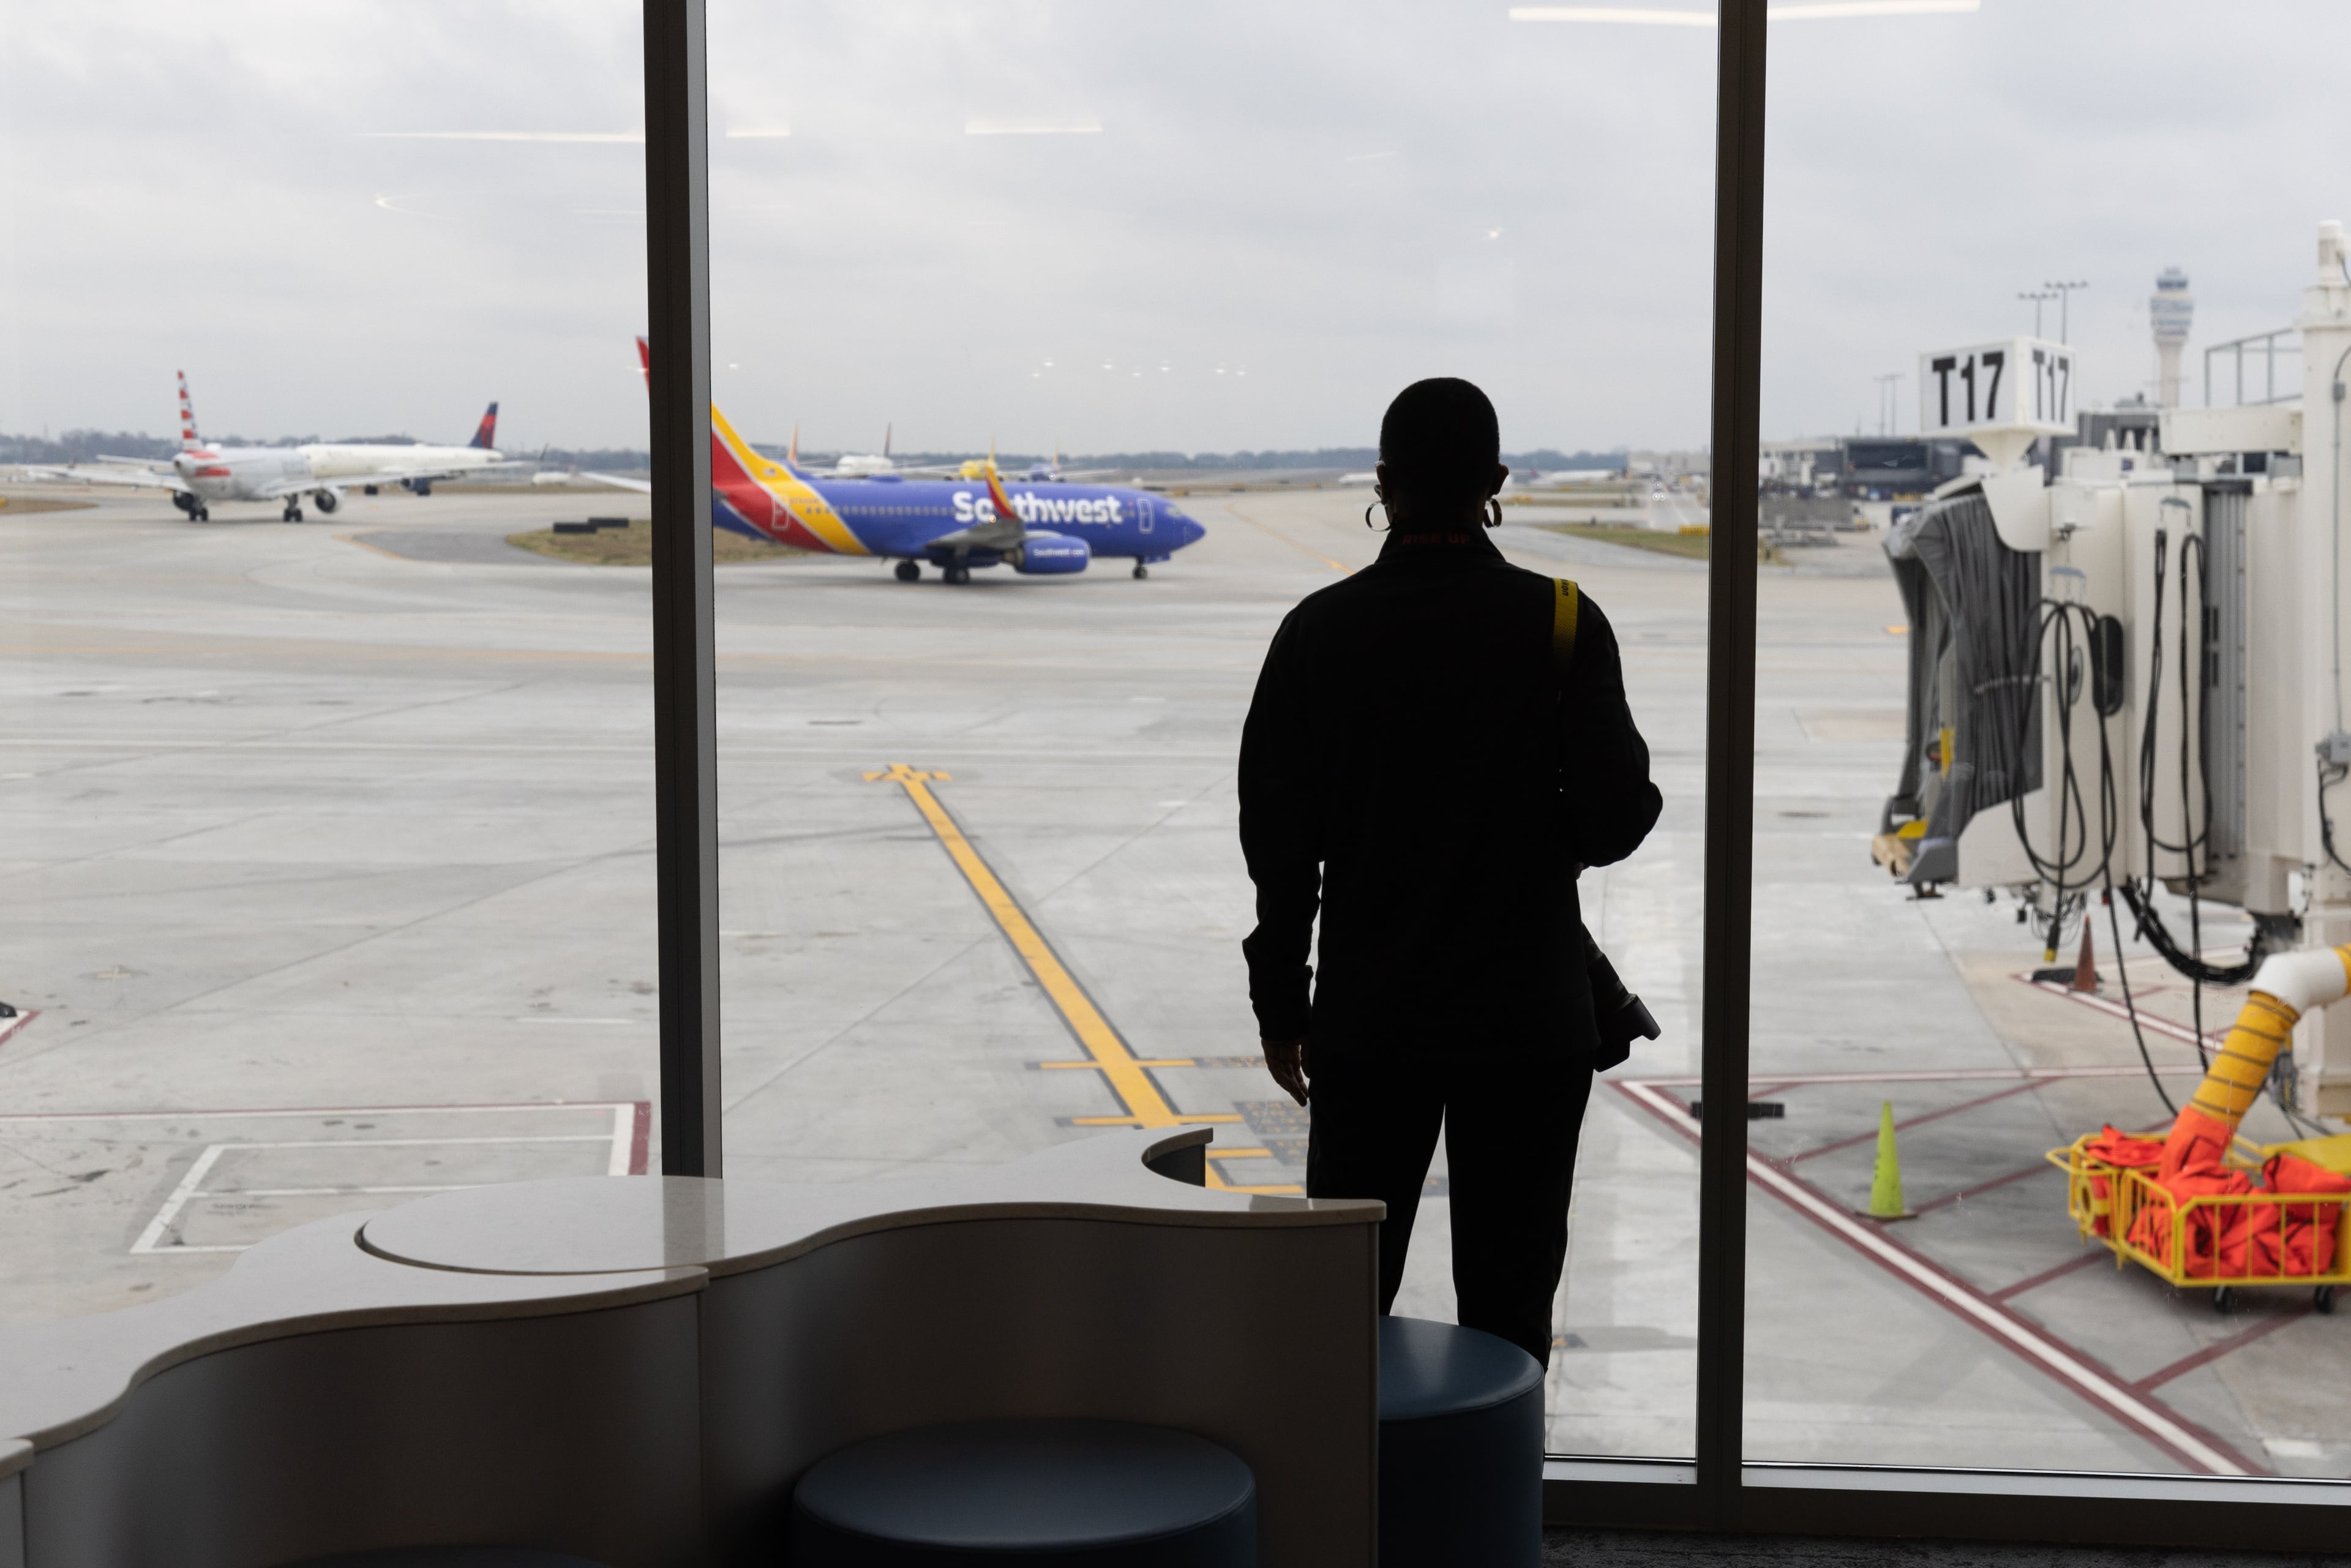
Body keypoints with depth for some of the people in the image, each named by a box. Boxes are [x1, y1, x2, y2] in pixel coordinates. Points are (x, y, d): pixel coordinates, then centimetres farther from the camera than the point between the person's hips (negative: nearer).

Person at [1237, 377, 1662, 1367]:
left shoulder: (1321, 631, -2)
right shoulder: (1562, 625, -7)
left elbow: (1279, 839, 0)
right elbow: (1618, 814, -9)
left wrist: (1281, 1005, 9)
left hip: (1366, 1020, 1)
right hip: (1528, 1021, -1)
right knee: (1508, 1301, 7)